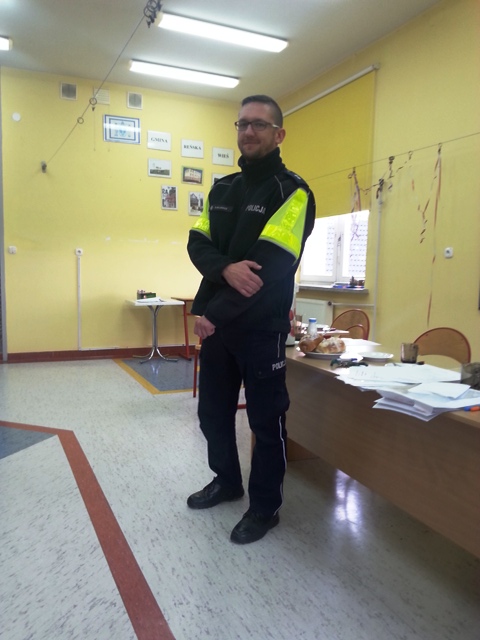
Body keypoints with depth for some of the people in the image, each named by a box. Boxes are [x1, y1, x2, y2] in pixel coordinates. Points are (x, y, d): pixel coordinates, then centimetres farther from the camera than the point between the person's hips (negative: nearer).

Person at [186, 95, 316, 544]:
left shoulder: (292, 192, -8)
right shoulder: (222, 189, 13)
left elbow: (271, 267, -19)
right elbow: (197, 245, 2)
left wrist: (213, 313, -18)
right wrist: (226, 268, -21)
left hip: (262, 328, -6)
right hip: (216, 322, 7)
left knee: (265, 420, 6)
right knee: (213, 411, 17)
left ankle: (265, 506, 25)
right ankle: (227, 481, 40)